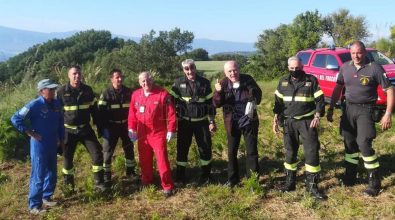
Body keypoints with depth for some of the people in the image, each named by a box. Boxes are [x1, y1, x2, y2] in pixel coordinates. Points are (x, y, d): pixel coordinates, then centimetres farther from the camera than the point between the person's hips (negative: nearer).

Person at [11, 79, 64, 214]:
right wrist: (30, 133, -15)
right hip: (39, 145, -7)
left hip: (53, 145, 7)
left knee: (51, 174, 16)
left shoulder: (56, 104, 2)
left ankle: (46, 197, 34)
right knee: (38, 176, -1)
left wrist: (61, 138, 17)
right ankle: (34, 205, 11)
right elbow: (15, 119, -15)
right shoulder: (35, 105, -16)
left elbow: (60, 122, 15)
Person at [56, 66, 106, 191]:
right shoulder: (61, 92, -8)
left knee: (97, 154, -5)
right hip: (69, 131, -2)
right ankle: (68, 185, 28)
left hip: (85, 129, 2)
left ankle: (99, 183, 6)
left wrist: (99, 126, 8)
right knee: (67, 157, 8)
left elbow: (93, 109, 8)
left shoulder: (87, 90, -1)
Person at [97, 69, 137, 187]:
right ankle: (106, 176, 14)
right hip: (111, 126, -3)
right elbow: (101, 112, -11)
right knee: (108, 151, 2)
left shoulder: (128, 92, 0)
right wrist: (102, 128, -17)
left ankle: (130, 172, 30)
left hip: (125, 125, 4)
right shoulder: (106, 94, -9)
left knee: (129, 149, 13)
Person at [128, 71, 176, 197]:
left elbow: (171, 113, -10)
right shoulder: (135, 95, 4)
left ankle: (167, 186, 5)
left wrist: (171, 130, -13)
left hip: (158, 133, -5)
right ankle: (146, 181, 35)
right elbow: (132, 113, 11)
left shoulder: (162, 94, -10)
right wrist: (131, 129, 5)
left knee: (162, 159, -5)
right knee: (144, 159, 16)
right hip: (142, 134, 5)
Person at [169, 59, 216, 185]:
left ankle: (205, 175, 23)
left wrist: (212, 121, -1)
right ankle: (180, 176, 18)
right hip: (184, 122, 0)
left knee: (205, 148, 5)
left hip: (202, 121, 0)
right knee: (182, 148, 5)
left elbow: (210, 103, 2)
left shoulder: (205, 83, -2)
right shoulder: (178, 83, -3)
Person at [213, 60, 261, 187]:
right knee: (232, 152, 12)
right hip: (232, 123, 2)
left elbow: (258, 95, 5)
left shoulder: (247, 80, -8)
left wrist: (253, 101, -14)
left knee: (252, 151, 5)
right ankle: (232, 178, 27)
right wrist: (218, 92, -27)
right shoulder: (223, 84, -5)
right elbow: (216, 104, -9)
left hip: (249, 121, -1)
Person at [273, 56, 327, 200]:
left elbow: (319, 100, -2)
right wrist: (276, 119, 6)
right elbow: (278, 101, 12)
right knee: (290, 152, 10)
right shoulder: (283, 82, 7)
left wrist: (317, 116, -16)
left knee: (312, 152, -6)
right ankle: (290, 182, 24)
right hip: (289, 122, 3)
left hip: (307, 121, -3)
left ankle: (312, 186, 3)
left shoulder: (311, 80, -2)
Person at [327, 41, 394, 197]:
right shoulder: (345, 68, 4)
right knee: (349, 143, 12)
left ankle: (375, 182, 3)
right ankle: (350, 176, 28)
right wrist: (331, 109, 10)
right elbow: (338, 89, 13)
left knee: (364, 144, -11)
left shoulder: (374, 68, -10)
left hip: (366, 109, -4)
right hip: (348, 108, 5)